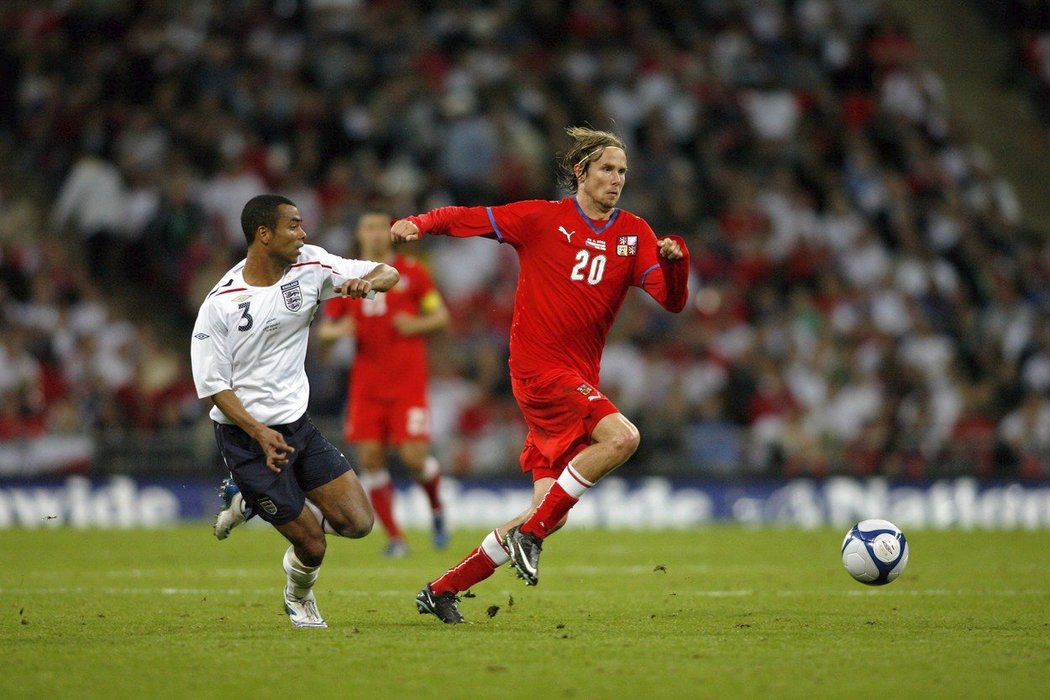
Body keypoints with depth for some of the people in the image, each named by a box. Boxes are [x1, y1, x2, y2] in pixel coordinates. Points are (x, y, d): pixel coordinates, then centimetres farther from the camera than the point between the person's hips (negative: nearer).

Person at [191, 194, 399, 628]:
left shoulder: (309, 266, -3)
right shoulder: (220, 306, -15)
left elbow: (388, 274, 0)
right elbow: (212, 386, -12)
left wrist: (367, 282, -25)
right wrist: (259, 433, -25)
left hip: (297, 424, 6)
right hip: (245, 434, -6)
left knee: (357, 523, -4)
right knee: (312, 544, -6)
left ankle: (250, 502, 19)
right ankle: (299, 598, 32)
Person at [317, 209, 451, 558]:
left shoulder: (411, 271, 1)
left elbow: (442, 316, 6)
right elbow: (324, 328, 13)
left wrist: (417, 324, -13)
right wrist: (337, 331, -9)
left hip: (408, 382, -3)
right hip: (367, 382, 3)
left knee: (414, 457, -11)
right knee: (370, 458, -5)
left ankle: (436, 509, 20)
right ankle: (394, 537, 6)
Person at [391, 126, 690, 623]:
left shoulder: (634, 234, 9)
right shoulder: (542, 219, -1)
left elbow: (672, 300, 0)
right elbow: (467, 219, 1)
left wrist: (674, 259, -19)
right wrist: (418, 224, -17)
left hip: (579, 378, 6)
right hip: (538, 367, -6)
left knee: (551, 514, 3)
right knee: (621, 436, -28)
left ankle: (442, 590, 16)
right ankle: (529, 533, -15)